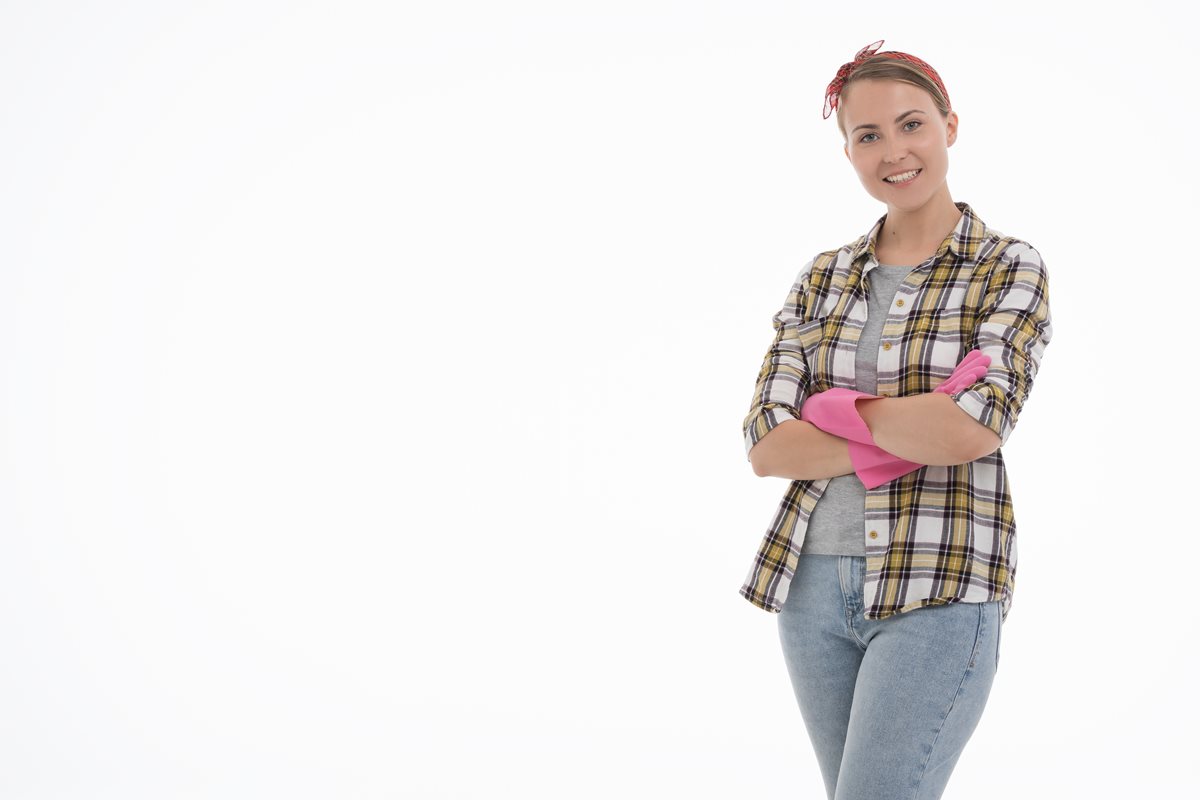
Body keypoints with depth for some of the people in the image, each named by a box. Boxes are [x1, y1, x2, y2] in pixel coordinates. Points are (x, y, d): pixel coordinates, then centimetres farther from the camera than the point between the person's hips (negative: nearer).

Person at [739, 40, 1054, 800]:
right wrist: (909, 438, -14)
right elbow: (767, 446, -3)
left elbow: (972, 430, -19)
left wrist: (841, 408, -8)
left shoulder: (1011, 269, -3)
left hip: (940, 590, -5)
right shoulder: (821, 279, 8)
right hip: (813, 585, 5)